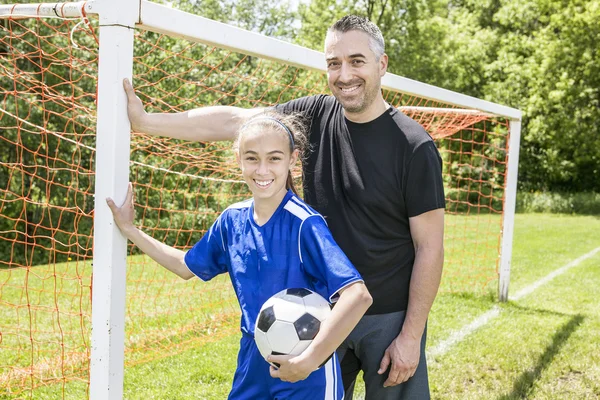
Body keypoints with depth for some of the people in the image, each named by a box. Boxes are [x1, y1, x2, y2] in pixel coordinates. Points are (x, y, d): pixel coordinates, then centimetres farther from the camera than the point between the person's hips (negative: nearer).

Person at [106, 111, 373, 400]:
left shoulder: (304, 225, -20)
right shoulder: (232, 220, -1)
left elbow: (358, 295, -30)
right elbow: (186, 266, 16)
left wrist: (309, 361, -30)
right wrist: (130, 230, 14)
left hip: (306, 377, -5)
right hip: (252, 365, 6)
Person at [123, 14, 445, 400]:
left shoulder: (414, 146, -14)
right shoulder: (315, 116, -2)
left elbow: (430, 247, -12)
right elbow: (232, 121, -4)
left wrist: (410, 336, -12)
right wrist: (145, 120, -8)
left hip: (389, 319, -4)